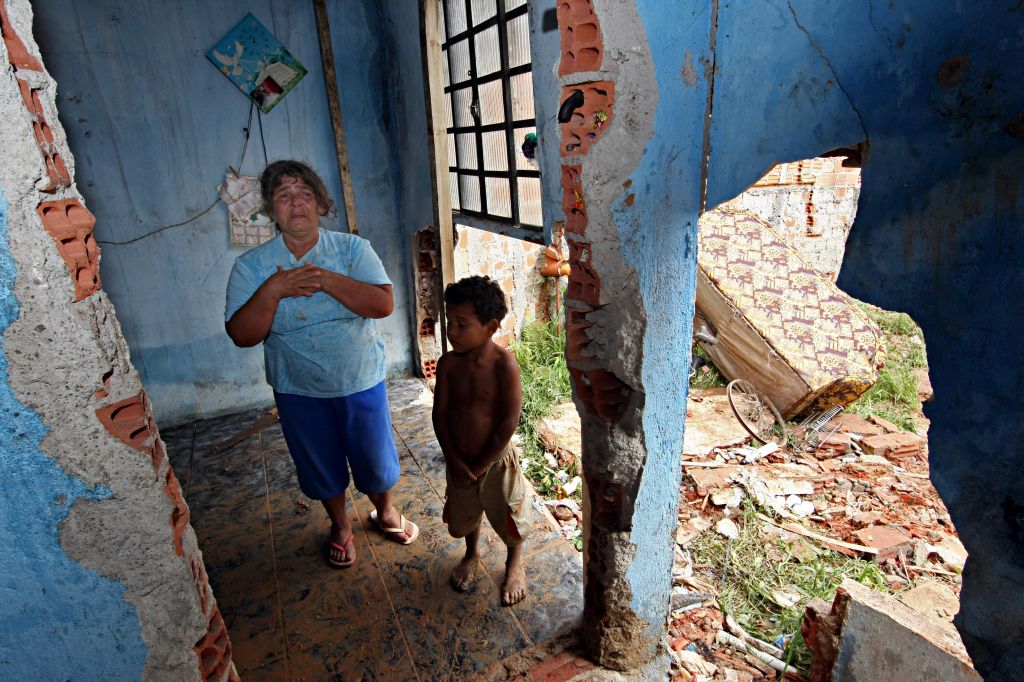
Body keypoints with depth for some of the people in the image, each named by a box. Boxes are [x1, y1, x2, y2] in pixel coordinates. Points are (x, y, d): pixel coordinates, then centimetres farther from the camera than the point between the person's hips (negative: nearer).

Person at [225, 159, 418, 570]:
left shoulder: (352, 249, -9)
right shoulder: (251, 266, -8)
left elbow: (384, 304, -22)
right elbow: (242, 335, -13)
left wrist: (325, 279, -28)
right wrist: (273, 290, -26)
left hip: (361, 382, 0)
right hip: (299, 392, 1)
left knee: (376, 459, 16)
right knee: (321, 466, 19)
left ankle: (385, 512, 47)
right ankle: (341, 527, 47)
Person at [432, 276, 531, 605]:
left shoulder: (504, 364, -25)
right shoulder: (448, 363, -12)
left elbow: (509, 422, -22)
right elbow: (440, 414, -6)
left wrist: (481, 465, -16)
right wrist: (454, 459, -11)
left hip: (496, 460, -4)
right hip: (458, 460, 4)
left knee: (507, 517, 18)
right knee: (464, 515, 25)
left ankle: (516, 562, 48)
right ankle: (472, 554, 56)